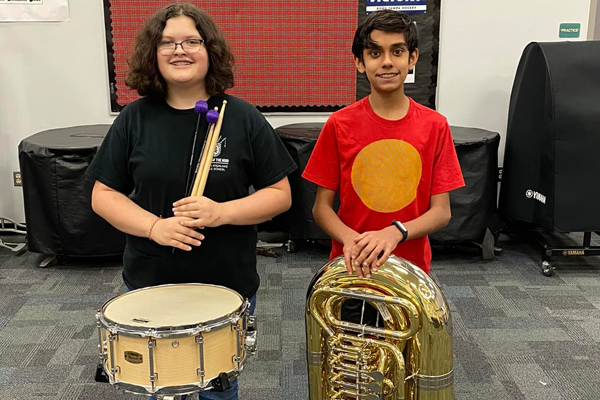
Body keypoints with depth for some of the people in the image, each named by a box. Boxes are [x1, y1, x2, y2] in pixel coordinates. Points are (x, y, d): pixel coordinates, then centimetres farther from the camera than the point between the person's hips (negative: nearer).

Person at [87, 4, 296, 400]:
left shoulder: (242, 118, -6)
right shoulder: (134, 119, -2)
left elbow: (279, 194, -6)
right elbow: (104, 195, 0)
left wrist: (222, 212, -22)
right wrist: (155, 226, -18)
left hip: (229, 285, -1)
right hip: (151, 285, 1)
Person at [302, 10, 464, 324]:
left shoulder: (434, 126, -5)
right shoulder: (340, 125, -6)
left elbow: (441, 211, -5)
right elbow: (321, 207, -3)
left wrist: (396, 232, -23)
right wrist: (350, 239, -23)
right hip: (350, 273, 0)